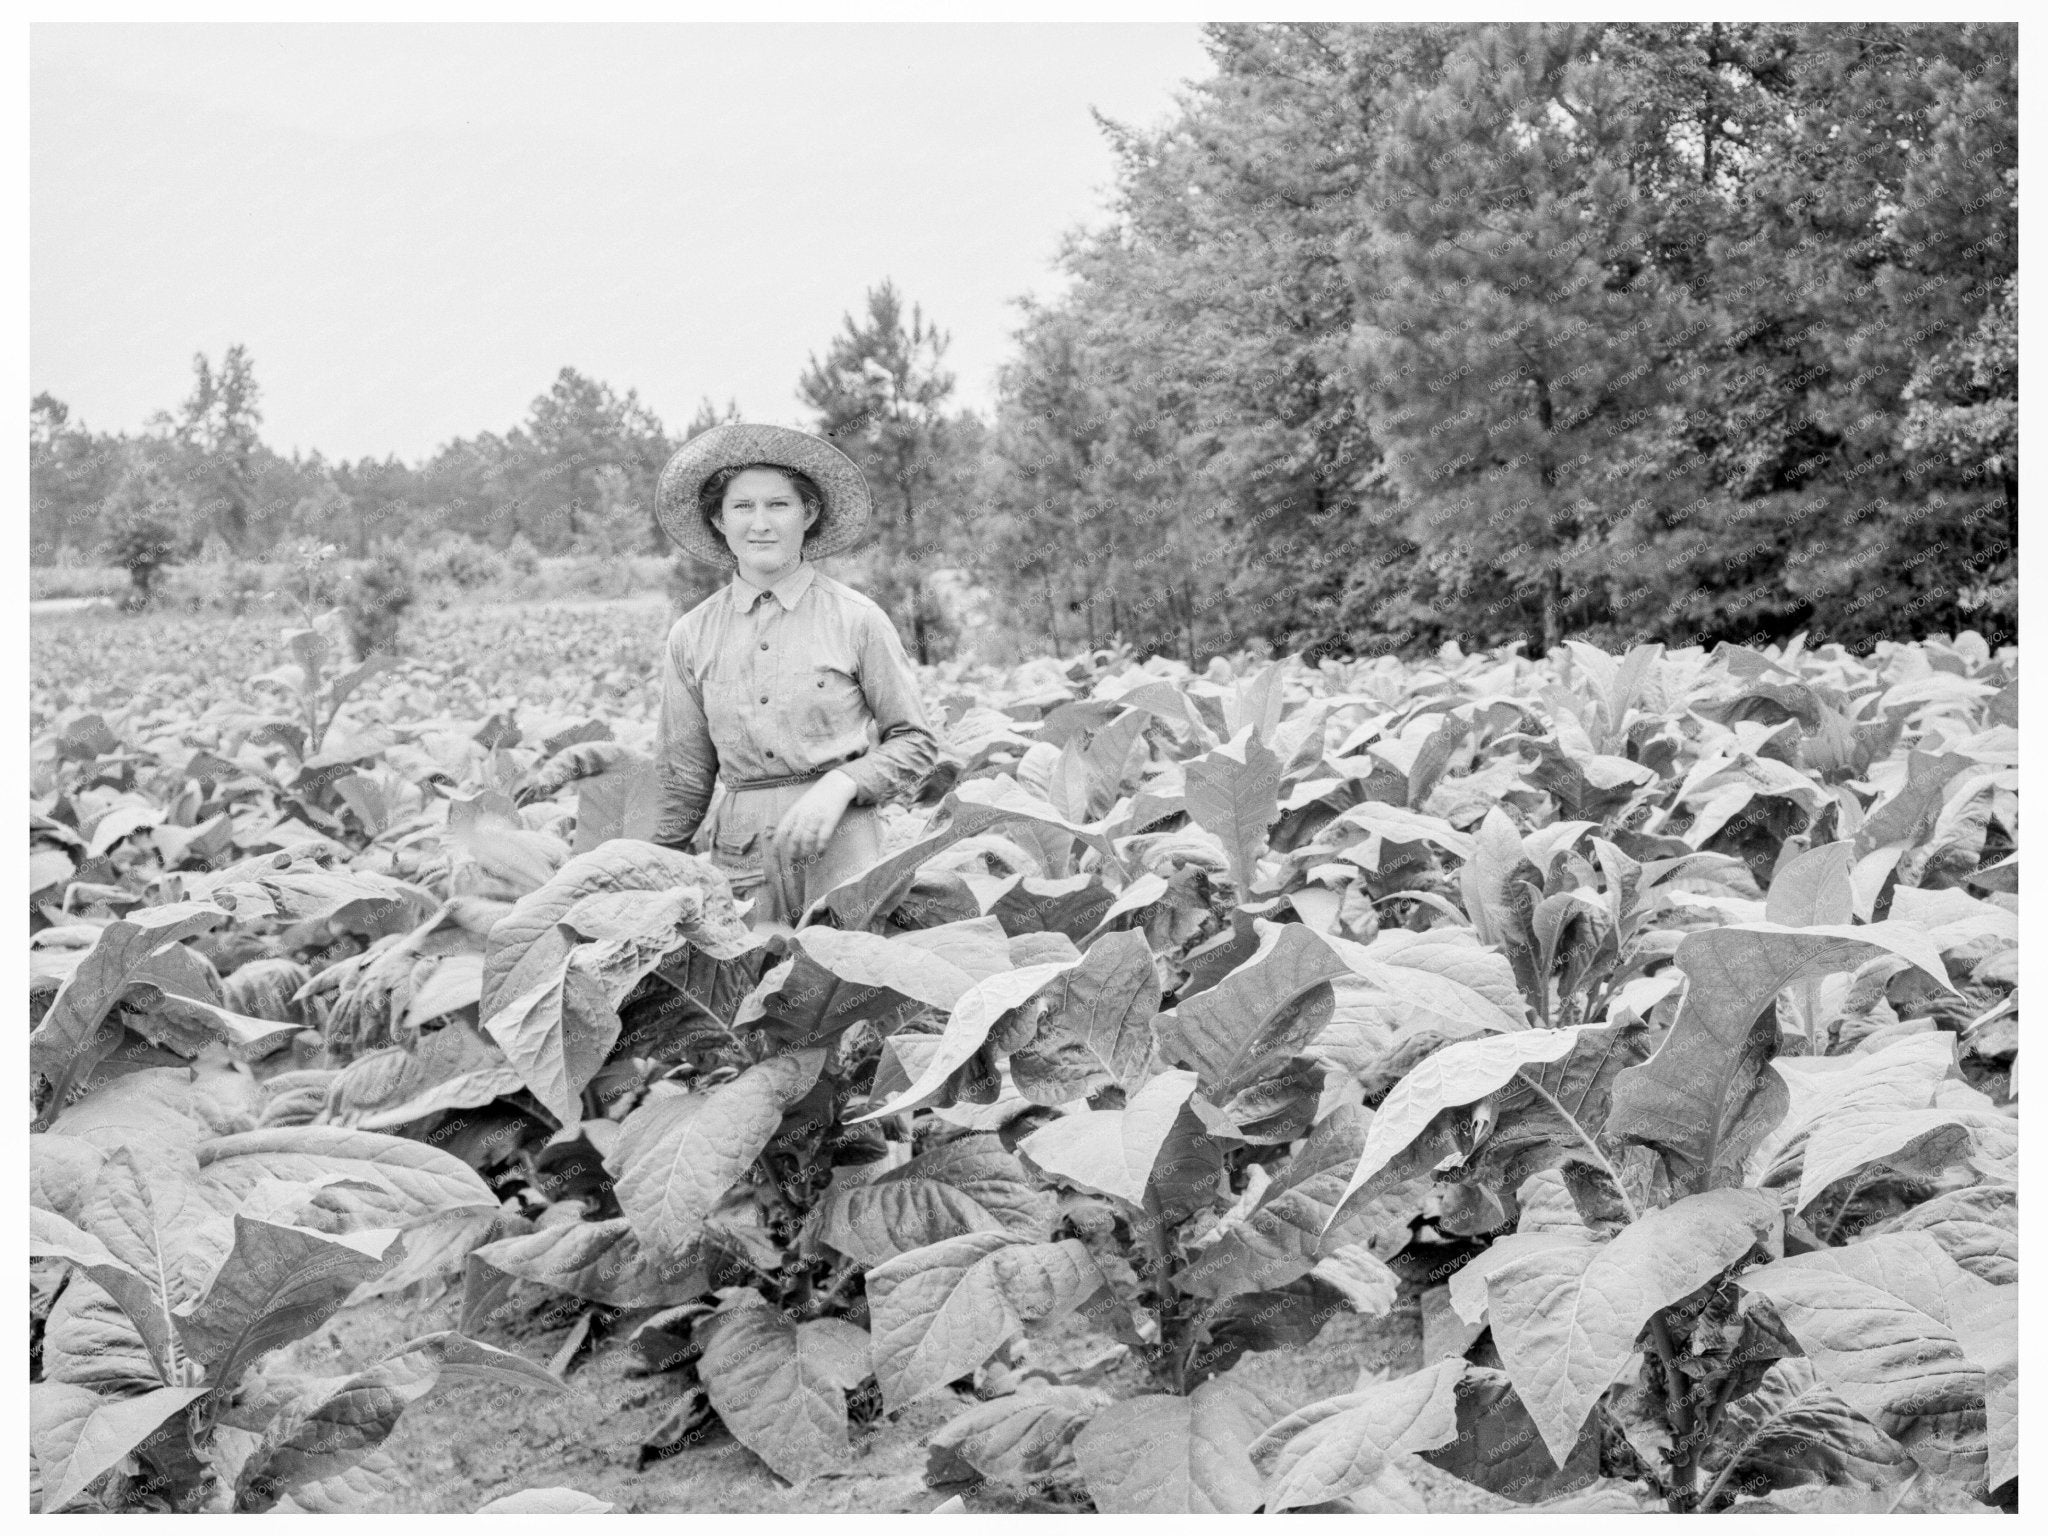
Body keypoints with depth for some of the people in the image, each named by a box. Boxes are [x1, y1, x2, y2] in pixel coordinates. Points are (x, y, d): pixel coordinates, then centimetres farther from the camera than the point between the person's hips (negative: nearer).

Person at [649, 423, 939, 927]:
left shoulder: (856, 619, -3)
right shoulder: (692, 636, 6)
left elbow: (915, 743, 3)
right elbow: (685, 777, 15)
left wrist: (839, 784, -12)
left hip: (840, 847, -2)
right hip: (739, 858, 2)